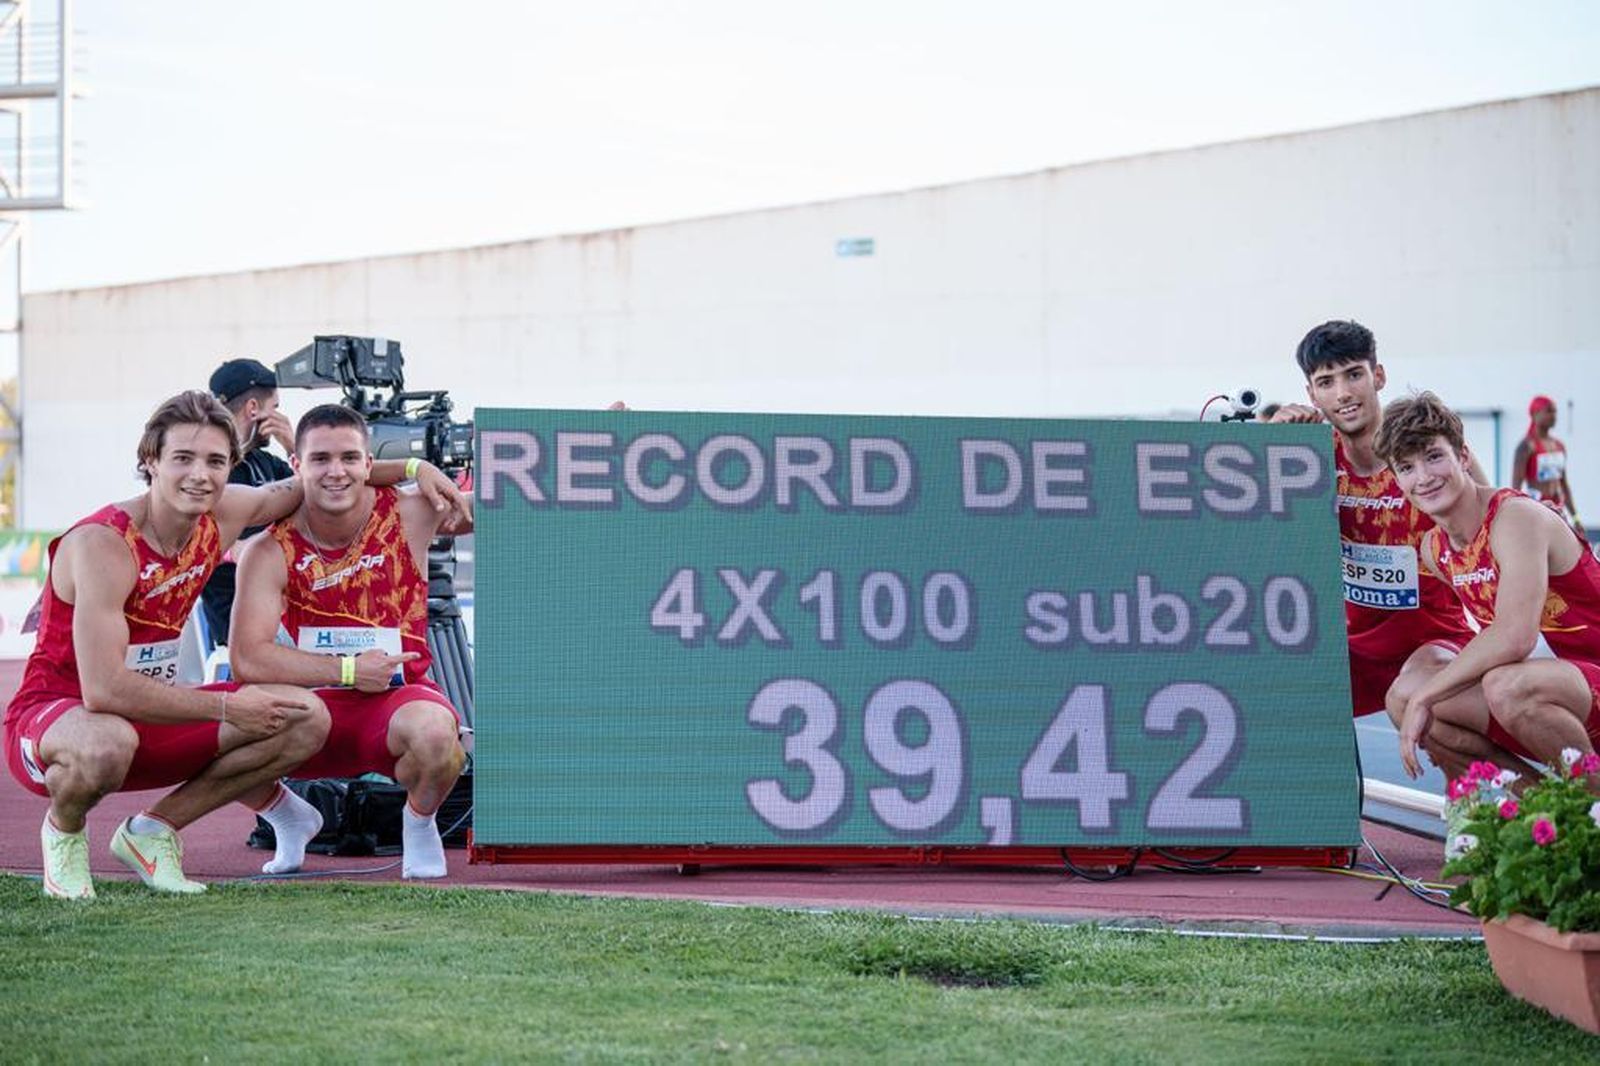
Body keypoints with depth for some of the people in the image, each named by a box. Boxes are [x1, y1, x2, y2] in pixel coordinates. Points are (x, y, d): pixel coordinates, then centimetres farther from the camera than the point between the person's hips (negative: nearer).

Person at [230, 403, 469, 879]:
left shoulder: (410, 515, -7)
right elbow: (247, 659, -20)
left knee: (434, 731, -37)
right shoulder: (270, 552, -10)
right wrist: (349, 670, -22)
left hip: (397, 699, -1)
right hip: (316, 706, 1)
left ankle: (419, 821, 1)